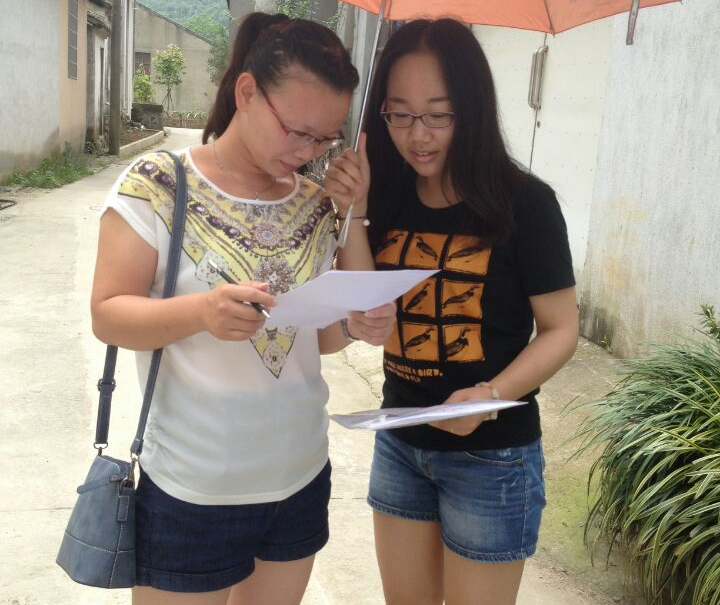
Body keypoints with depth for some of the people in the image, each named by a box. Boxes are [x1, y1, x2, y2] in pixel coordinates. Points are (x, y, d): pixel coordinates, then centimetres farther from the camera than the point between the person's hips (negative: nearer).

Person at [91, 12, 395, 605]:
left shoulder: (317, 205, 2)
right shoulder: (157, 185, -12)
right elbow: (108, 313, -13)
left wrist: (354, 326, -13)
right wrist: (202, 311, -32)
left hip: (302, 479, 5)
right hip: (190, 490, -4)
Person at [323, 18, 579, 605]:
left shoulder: (524, 202, -15)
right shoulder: (389, 197, -1)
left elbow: (560, 330, -11)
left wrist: (490, 394, -27)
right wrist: (357, 212, -14)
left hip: (492, 456, -4)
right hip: (399, 443, 5)